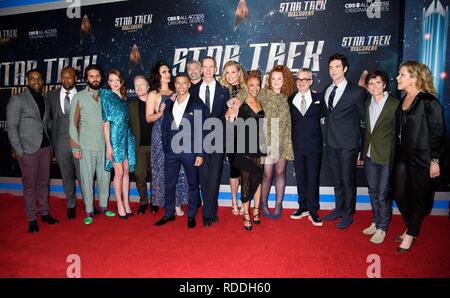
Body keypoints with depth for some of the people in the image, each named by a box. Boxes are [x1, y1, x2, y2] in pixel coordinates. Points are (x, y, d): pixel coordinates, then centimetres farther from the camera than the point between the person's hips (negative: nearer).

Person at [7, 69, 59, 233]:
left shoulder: (45, 100, 13)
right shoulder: (17, 99, -2)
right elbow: (11, 127, -5)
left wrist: (49, 144, 7)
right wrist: (18, 150, -11)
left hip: (45, 147, 5)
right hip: (28, 149, -5)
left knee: (44, 182, 10)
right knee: (30, 184, 1)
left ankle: (45, 213, 21)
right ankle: (32, 218, 10)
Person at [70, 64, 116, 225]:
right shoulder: (79, 97, 3)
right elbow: (73, 123, 2)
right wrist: (75, 147, -4)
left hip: (104, 145, 2)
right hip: (86, 146, -2)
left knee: (104, 177, 7)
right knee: (87, 178, 1)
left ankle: (103, 206, 23)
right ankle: (89, 211, 14)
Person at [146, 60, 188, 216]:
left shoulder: (175, 92, 14)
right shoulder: (153, 94, 3)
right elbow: (148, 118, -2)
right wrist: (160, 112, -18)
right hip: (161, 135, -3)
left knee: (178, 168, 1)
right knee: (164, 168, 0)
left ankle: (177, 202, 11)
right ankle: (166, 202, 13)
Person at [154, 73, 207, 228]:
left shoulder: (197, 103, -2)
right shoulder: (169, 104, 12)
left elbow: (201, 130, -6)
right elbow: (164, 128, 13)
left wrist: (200, 153, -11)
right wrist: (165, 148, 4)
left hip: (190, 151, -4)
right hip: (171, 151, 4)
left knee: (193, 184, 7)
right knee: (169, 183, 10)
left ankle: (191, 215, 21)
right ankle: (169, 213, 26)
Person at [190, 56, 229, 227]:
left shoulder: (223, 90, 5)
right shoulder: (194, 90, 10)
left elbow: (225, 115, 3)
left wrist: (219, 133, -7)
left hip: (217, 139, -2)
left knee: (214, 176, -3)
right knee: (203, 176, 6)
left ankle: (207, 213, 4)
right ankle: (212, 211, 19)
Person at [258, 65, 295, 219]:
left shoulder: (286, 97, 9)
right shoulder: (263, 94, -2)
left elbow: (288, 121, 16)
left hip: (283, 141, 3)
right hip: (268, 140, -3)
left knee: (280, 173, 8)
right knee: (267, 174, -1)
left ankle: (278, 205, 20)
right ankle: (264, 204, 20)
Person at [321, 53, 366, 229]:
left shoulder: (357, 91, -7)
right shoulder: (326, 91, 9)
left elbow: (363, 117, 0)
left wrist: (361, 142, 2)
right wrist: (327, 138, 7)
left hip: (348, 144, -5)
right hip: (331, 143, 5)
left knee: (348, 180, 4)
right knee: (337, 179, 16)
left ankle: (348, 214, 19)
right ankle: (339, 209, 32)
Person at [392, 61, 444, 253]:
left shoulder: (428, 102, -12)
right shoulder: (403, 101, 9)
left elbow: (437, 133, -12)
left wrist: (435, 161, -13)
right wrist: (397, 154, 10)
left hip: (421, 158, -7)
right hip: (403, 156, 7)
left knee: (418, 198, 7)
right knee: (399, 194, 10)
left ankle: (410, 235, 24)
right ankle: (410, 228, 32)